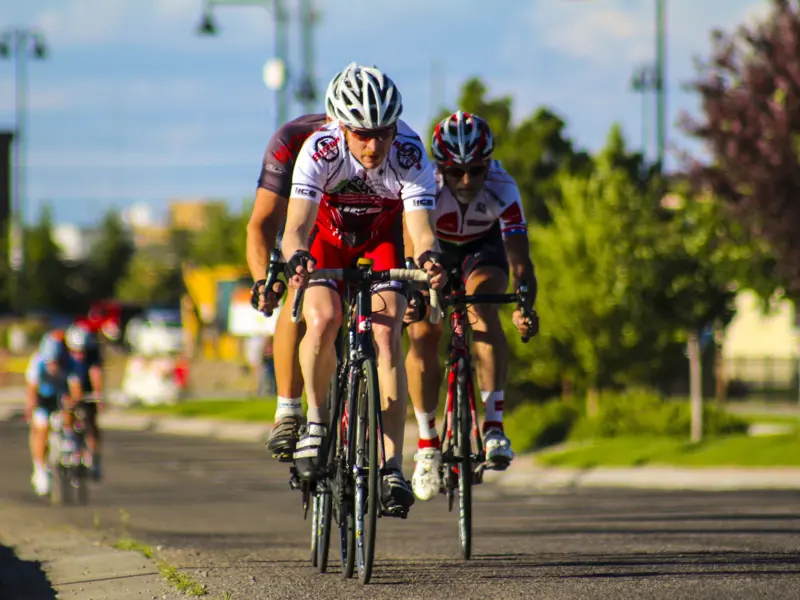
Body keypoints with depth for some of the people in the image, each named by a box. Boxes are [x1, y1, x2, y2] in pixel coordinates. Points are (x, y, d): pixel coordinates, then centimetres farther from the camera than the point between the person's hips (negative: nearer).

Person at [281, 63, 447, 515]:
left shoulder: (411, 156, -31)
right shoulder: (320, 151, -32)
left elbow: (421, 227, -38)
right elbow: (297, 225, -39)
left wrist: (429, 257, -61)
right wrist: (296, 259, -61)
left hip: (382, 242, 0)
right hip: (328, 238, 0)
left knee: (386, 334, -20)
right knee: (323, 319, -29)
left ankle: (392, 466, -18)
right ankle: (317, 418, -5)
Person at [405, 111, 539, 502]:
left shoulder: (501, 188, -32)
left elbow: (520, 260, -37)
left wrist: (525, 306, -56)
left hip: (482, 249, 0)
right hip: (434, 250, 0)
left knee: (483, 307, -30)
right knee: (423, 334, -19)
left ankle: (494, 423, -30)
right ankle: (426, 443, -3)